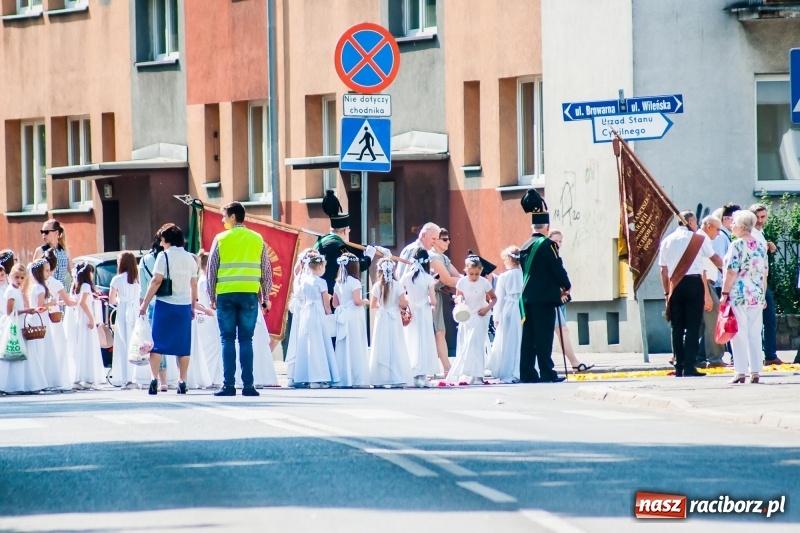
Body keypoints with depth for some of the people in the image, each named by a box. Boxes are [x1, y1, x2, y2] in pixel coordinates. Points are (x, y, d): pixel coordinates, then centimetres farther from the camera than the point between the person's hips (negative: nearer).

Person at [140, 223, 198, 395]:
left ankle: (154, 379, -12)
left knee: (157, 343, -1)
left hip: (165, 304, -4)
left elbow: (156, 281, -11)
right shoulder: (190, 258, 10)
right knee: (183, 345, 8)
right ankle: (182, 382, 6)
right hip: (184, 305, 4)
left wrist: (144, 303, -7)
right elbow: (194, 285, 13)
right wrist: (193, 307, 21)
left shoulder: (164, 256, -6)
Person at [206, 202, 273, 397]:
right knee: (246, 339, 3)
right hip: (249, 294, 1)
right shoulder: (258, 240, 6)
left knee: (227, 339, 2)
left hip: (226, 295, -1)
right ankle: (248, 386, -2)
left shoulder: (220, 239, 1)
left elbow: (212, 269, 3)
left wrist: (211, 297, 12)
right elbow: (266, 270, 8)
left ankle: (228, 385, -3)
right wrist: (266, 297, 15)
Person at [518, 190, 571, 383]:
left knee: (528, 336, 7)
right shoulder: (547, 244, -10)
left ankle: (527, 373, 6)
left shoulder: (525, 247, 12)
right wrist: (566, 286, 9)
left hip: (527, 296, 7)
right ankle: (547, 373, -8)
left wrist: (558, 290, 18)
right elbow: (558, 268, -11)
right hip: (544, 297, -7)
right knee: (544, 336, -6)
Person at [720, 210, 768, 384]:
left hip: (738, 296, -6)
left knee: (739, 335, -3)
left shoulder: (737, 245, -10)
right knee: (755, 335, 8)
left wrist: (724, 294, -8)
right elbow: (764, 274, 13)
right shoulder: (761, 246, 9)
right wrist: (763, 296, 19)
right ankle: (755, 372, 6)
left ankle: (740, 372, -4)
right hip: (757, 297, 6)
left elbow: (731, 272, -14)